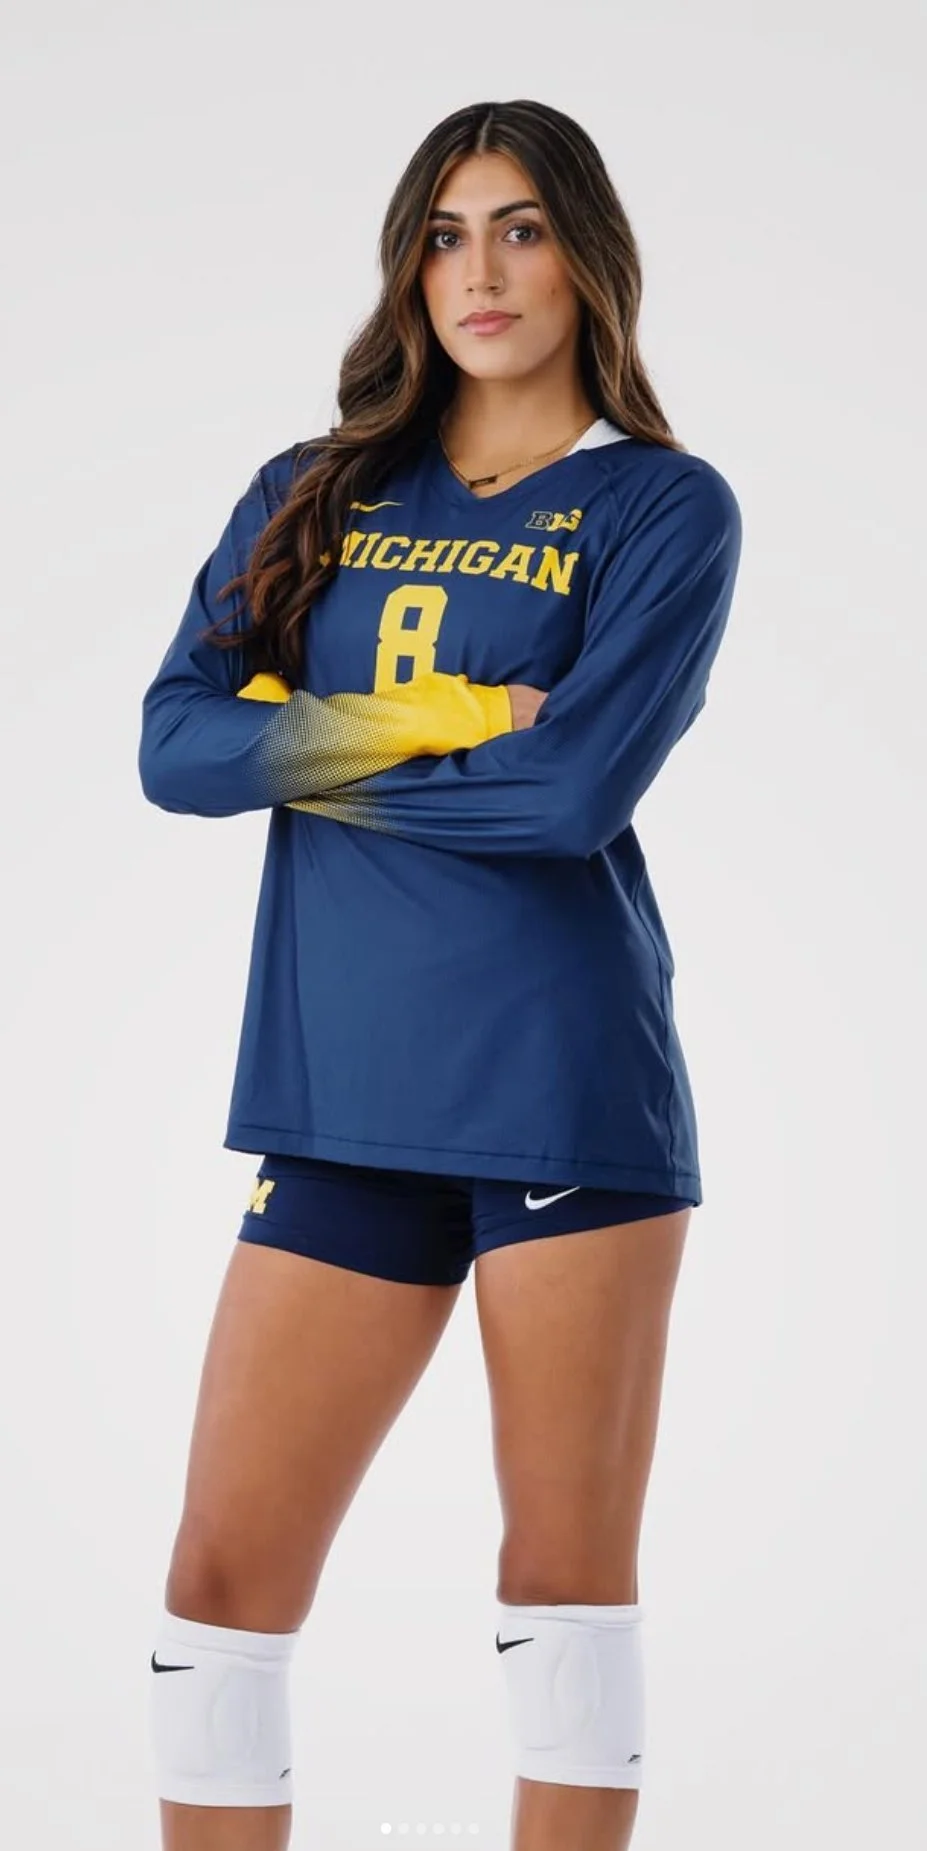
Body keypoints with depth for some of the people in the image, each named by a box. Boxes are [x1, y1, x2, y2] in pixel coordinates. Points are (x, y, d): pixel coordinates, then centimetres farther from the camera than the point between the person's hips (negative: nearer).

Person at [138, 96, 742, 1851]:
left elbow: (576, 786, -13)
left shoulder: (663, 507, 2)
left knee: (566, 1571, 4)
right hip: (341, 1101, 4)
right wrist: (421, 729, -10)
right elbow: (175, 745, 1)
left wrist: (314, 749, -3)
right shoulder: (309, 497, 14)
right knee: (222, 1578, 2)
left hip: (564, 1095, -3)